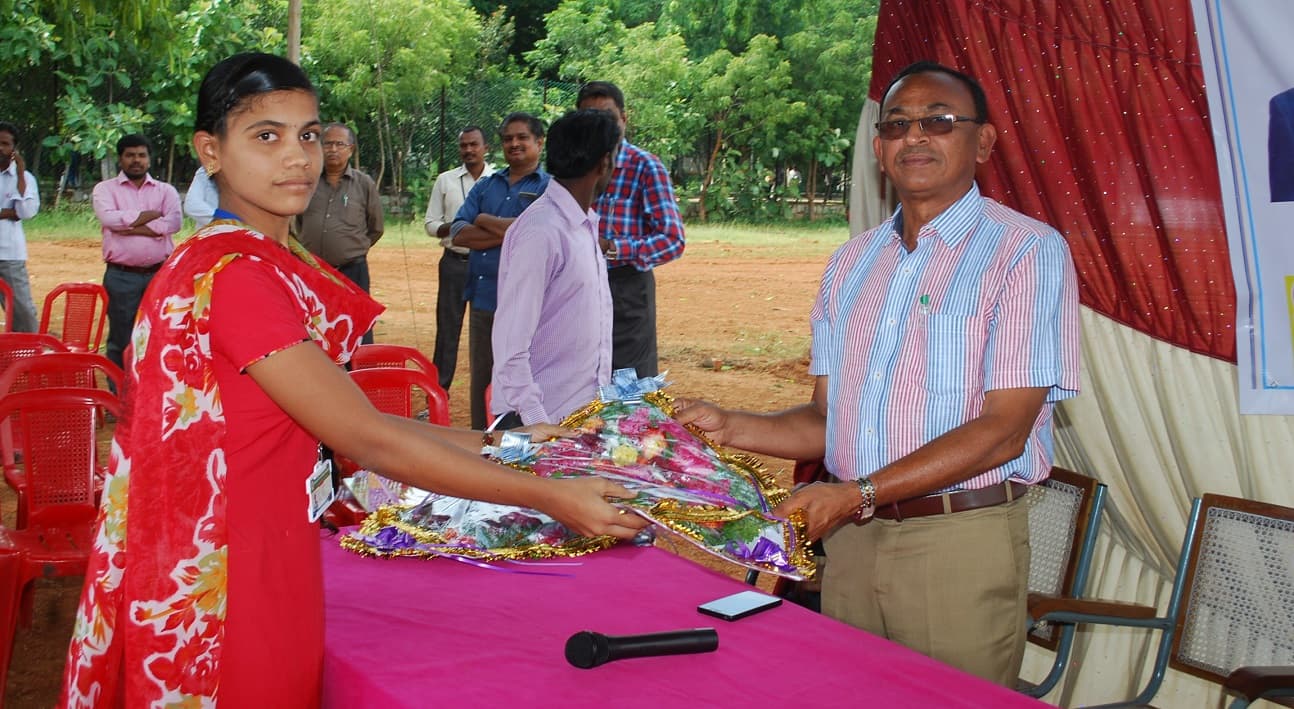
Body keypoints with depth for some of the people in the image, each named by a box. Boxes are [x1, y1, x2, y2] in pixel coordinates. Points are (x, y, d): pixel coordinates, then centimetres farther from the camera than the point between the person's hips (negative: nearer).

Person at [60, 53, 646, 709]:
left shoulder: (282, 264, 8)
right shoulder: (231, 274, -21)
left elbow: (346, 419, 7)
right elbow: (367, 441, -22)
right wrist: (548, 497, -19)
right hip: (213, 587, -9)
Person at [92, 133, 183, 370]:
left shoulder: (166, 190, 12)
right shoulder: (105, 189, 7)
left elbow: (174, 222, -7)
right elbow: (108, 218, -13)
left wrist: (131, 227, -12)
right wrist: (152, 215, -6)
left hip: (160, 274, 2)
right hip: (121, 276, -2)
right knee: (120, 340, 3)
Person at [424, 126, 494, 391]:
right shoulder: (445, 180, 8)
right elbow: (430, 223, 8)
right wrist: (451, 228, -12)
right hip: (455, 261, 2)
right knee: (447, 324, 4)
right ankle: (439, 387, 10)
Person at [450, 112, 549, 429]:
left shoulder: (551, 187, -1)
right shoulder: (485, 186, 15)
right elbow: (459, 233, 3)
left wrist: (486, 221, -4)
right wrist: (509, 232, -11)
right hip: (483, 299, 6)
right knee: (481, 384, 12)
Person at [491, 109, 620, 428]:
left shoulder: (587, 225, 10)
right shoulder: (541, 232, -18)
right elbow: (510, 345, -19)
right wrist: (535, 422, -21)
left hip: (586, 410, 8)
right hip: (545, 418, -8)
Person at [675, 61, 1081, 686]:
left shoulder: (1027, 251, -7)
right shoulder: (852, 263, 13)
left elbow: (1003, 430, -15)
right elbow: (830, 418, 13)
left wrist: (859, 494, -20)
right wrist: (730, 428, -4)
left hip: (960, 544, -5)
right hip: (850, 540, 5)